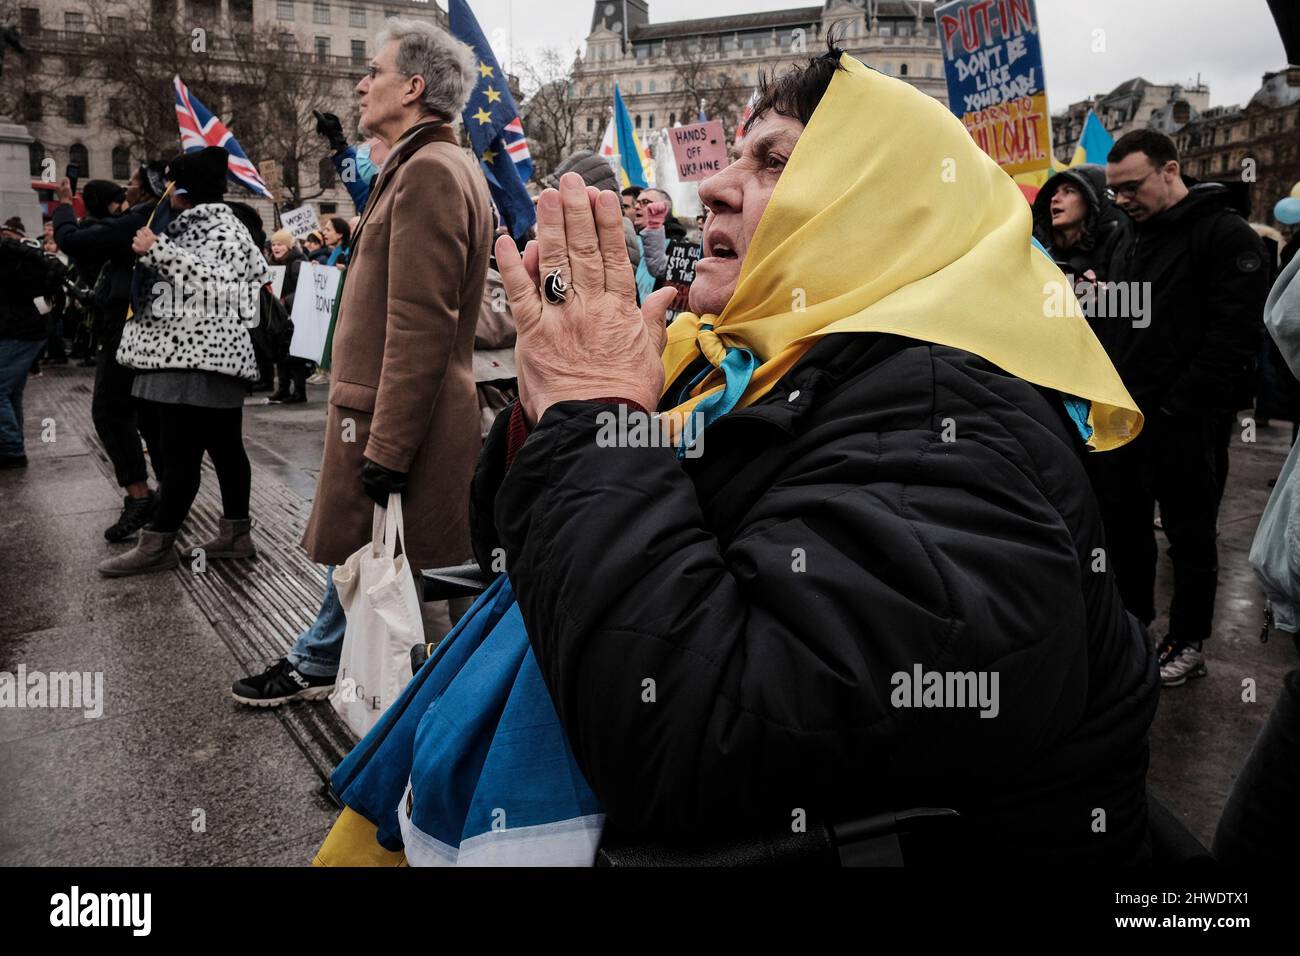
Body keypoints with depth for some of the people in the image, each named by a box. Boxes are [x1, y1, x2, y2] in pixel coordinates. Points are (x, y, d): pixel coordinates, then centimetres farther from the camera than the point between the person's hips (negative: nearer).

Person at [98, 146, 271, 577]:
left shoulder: (221, 228, -8)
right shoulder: (193, 226, 21)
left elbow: (216, 285, -23)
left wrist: (158, 250, -22)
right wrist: (151, 251, 18)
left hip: (199, 358, -10)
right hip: (187, 353, 10)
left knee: (180, 452, -7)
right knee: (224, 446, 10)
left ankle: (157, 544, -3)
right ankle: (236, 534, 16)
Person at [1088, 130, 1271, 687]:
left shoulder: (1225, 235, -9)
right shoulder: (1131, 244, 15)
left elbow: (1234, 334, -18)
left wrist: (1176, 407, -21)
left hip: (1183, 425, -7)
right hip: (1122, 416, 7)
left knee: (1189, 534, 6)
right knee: (1122, 524, 15)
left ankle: (1188, 641, 21)